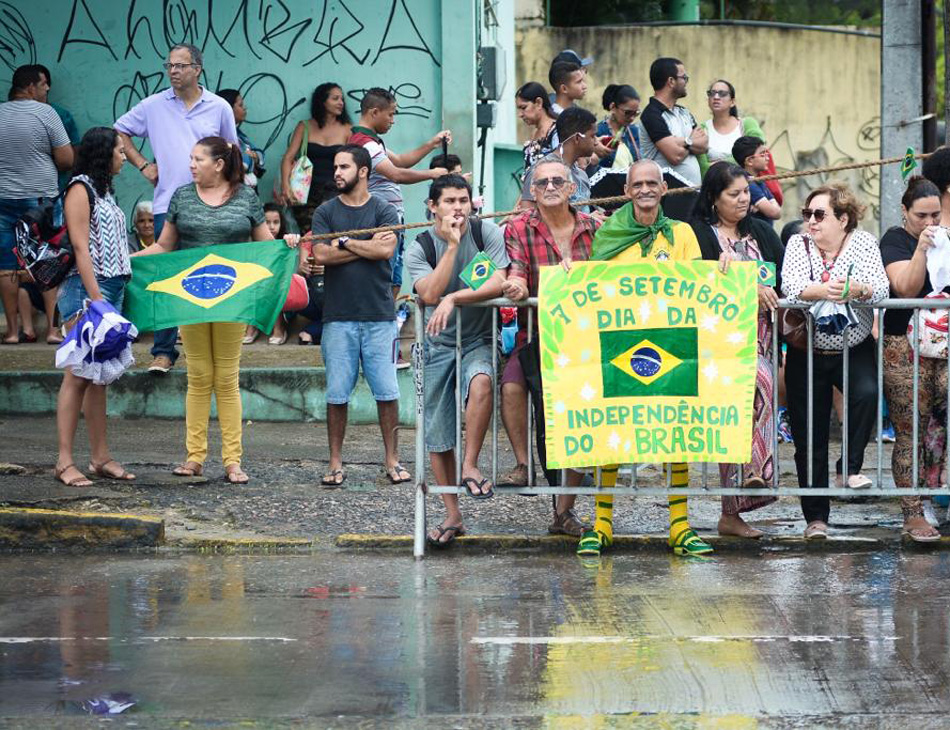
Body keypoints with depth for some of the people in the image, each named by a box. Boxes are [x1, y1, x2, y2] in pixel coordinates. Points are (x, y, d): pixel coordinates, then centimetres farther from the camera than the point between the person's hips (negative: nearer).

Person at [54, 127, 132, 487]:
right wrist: (96, 298, -20)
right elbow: (80, 247, -14)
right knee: (78, 374, -10)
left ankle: (101, 457, 10)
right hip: (85, 290, -9)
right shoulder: (81, 188, -6)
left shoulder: (105, 191, 20)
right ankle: (65, 462, -11)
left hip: (111, 289, 9)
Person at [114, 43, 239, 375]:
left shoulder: (219, 108, 6)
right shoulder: (153, 105, 5)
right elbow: (119, 131, 16)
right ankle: (163, 351, 0)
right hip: (167, 204, 0)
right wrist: (142, 165, 6)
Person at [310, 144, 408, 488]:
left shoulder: (384, 211, 5)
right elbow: (321, 255, -5)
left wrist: (345, 243, -5)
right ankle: (335, 463, 8)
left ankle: (392, 460, 7)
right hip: (338, 316, 1)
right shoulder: (325, 212, 9)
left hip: (379, 315, -1)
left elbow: (386, 250, -11)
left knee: (387, 391, -1)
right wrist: (367, 246, -5)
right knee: (337, 394, 1)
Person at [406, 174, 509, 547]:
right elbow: (430, 294, -20)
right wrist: (452, 244, -20)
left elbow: (497, 284, -15)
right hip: (438, 344, 2)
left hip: (479, 339, -2)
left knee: (481, 382, -37)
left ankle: (470, 465, -20)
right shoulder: (418, 248, -3)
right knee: (437, 436, 2)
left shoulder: (487, 233, -4)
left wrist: (453, 298, -22)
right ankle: (452, 516, 14)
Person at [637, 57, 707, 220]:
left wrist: (684, 142, -12)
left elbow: (704, 145, 8)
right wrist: (693, 142, 4)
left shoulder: (684, 113, 18)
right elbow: (675, 155, -17)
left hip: (694, 189, 8)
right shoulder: (652, 115, -10)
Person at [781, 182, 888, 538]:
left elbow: (881, 286, -16)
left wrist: (857, 290, -39)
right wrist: (823, 290, -39)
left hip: (854, 350, -1)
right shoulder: (798, 244, 0)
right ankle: (816, 516, 12)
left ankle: (850, 468, -13)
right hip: (807, 352, 1)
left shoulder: (863, 242, -1)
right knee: (809, 438, 2)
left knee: (867, 393, -32)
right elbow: (791, 285, -18)